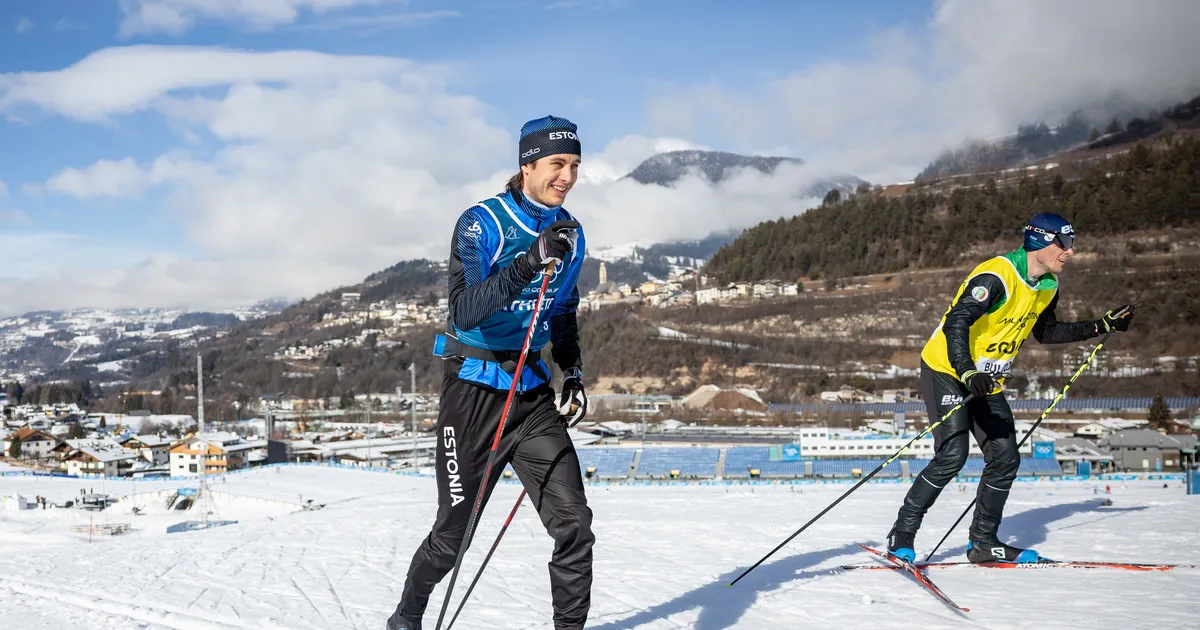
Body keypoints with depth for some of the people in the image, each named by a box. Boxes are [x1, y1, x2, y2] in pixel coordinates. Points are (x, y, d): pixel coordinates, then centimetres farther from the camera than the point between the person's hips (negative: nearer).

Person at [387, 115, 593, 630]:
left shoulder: (571, 234, 5)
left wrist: (573, 372, 7)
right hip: (474, 390, -5)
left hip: (534, 393, 5)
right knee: (453, 531, 6)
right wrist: (528, 263, -38)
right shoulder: (482, 223, -14)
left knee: (574, 521, -8)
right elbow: (464, 313, -28)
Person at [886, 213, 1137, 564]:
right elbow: (955, 323, -31)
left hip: (986, 380, 8)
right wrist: (967, 373, -44)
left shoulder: (1048, 285, 4)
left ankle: (983, 541, 15)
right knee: (952, 455, -19)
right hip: (947, 371, -8)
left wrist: (1102, 326, 15)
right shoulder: (996, 276, -23)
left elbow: (1046, 332, 20)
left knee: (1005, 458, 1)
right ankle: (901, 534, -8)